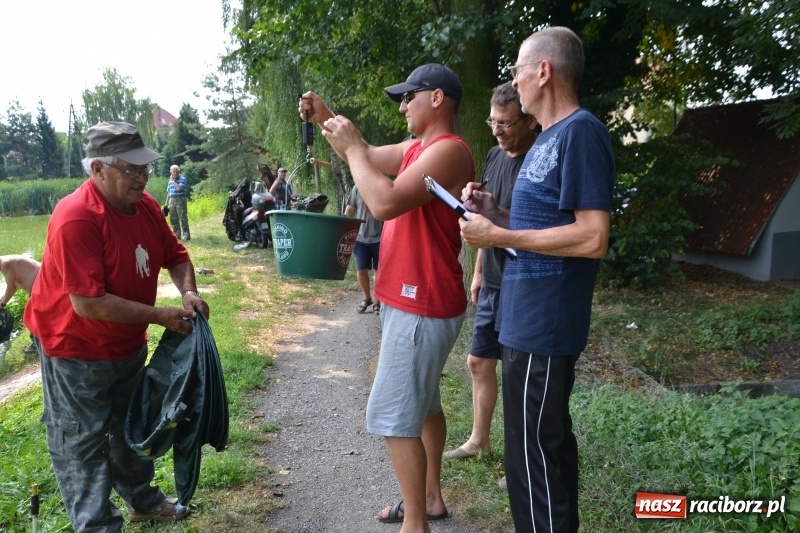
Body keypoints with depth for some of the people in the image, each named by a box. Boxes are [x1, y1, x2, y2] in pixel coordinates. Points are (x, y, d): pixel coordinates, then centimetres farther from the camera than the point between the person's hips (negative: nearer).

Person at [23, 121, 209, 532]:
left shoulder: (145, 205, -8)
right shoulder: (75, 218, -31)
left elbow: (175, 255, 4)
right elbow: (89, 303, -34)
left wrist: (188, 293, -16)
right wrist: (160, 316, -29)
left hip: (127, 343, 8)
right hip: (75, 348, -8)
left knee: (131, 427, 22)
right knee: (82, 442, 5)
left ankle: (142, 500, 41)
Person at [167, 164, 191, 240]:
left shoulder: (182, 179, -2)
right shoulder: (170, 180, 16)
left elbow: (179, 188, -19)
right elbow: (168, 192, 20)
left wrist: (173, 181, -9)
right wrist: (166, 204, 17)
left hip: (180, 200, -6)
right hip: (172, 200, 6)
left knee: (183, 218, -8)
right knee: (173, 219, 6)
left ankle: (186, 235, -5)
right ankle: (176, 235, 14)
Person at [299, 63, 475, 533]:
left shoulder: (449, 150, -19)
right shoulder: (417, 148, 12)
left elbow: (385, 203, -28)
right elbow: (367, 158, 21)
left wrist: (351, 147, -17)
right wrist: (327, 120, 7)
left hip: (422, 305, -10)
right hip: (414, 300, 10)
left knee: (393, 414, -5)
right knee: (422, 402, 18)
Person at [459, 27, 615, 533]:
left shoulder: (582, 132, -15)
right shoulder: (549, 137, 15)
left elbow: (593, 238, -22)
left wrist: (499, 236, -19)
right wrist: (497, 213, 6)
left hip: (543, 323, -10)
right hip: (531, 317, 10)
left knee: (534, 453, 1)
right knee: (549, 441, 21)